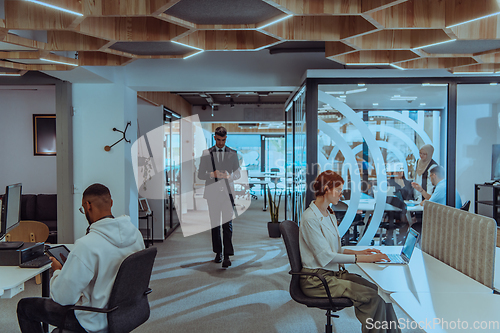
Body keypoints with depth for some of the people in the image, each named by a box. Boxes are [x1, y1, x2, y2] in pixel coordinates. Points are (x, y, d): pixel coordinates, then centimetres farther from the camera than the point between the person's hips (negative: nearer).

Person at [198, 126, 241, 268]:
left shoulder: (233, 153, 9)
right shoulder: (206, 153, 8)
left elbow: (238, 173, 11)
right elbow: (200, 174, 6)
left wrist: (229, 175, -11)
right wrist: (212, 174, -13)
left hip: (227, 192, -1)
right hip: (212, 193, 1)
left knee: (227, 224, -8)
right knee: (215, 224, 7)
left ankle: (227, 256, -7)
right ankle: (218, 252, 22)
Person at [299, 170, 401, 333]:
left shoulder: (329, 215, 14)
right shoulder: (310, 218, -16)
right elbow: (326, 256, -18)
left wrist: (359, 252, 3)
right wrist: (362, 258, -18)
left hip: (336, 272, 8)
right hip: (317, 279, -8)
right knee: (372, 297, -20)